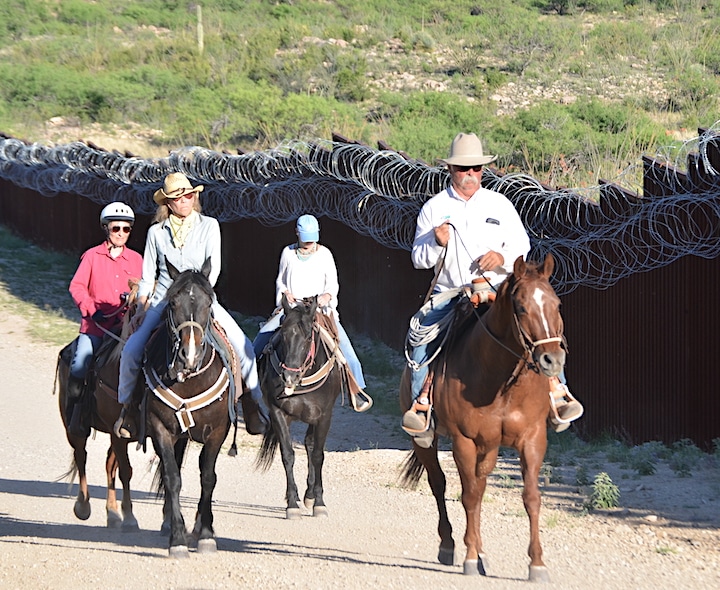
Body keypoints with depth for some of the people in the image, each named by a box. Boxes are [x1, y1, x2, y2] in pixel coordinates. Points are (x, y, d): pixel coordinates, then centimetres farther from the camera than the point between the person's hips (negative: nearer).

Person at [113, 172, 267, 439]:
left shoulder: (209, 226, 4)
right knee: (131, 349, -19)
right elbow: (148, 276, 10)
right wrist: (142, 305, -3)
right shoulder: (156, 232, 7)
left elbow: (213, 267, -3)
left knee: (243, 345, -18)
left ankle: (252, 402, -3)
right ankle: (127, 404, 3)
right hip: (163, 300, 0)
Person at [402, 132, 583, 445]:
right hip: (449, 294, 0)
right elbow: (418, 258, 6)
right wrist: (436, 244, -15)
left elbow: (522, 244, 9)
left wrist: (504, 257, -13)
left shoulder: (499, 204, 8)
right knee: (421, 335, -24)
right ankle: (421, 403, -14)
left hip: (498, 288, 0)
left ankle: (557, 392, -18)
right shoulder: (433, 208, 6)